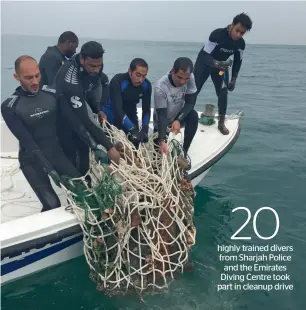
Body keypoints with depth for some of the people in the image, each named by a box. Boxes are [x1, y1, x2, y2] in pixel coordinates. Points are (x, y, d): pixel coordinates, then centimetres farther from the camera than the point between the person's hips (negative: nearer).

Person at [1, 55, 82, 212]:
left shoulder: (52, 94, -6)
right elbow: (26, 141, -19)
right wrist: (48, 168, -26)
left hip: (57, 153, 3)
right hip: (32, 161, -3)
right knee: (52, 204, -13)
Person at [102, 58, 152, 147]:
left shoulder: (146, 85, -15)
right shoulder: (117, 81, -30)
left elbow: (146, 110, -10)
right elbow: (117, 109, -38)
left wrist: (144, 129, -26)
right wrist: (133, 129, -48)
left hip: (130, 117, 5)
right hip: (111, 118, -4)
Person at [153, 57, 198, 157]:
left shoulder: (190, 78, -22)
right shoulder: (160, 87, -32)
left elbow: (190, 103, -17)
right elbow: (162, 115, -32)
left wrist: (178, 120, -33)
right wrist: (162, 140, -42)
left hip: (179, 116, 3)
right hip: (162, 121, -2)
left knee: (193, 116, -28)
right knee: (160, 150, -11)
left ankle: (184, 150, -14)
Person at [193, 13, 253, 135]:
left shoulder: (241, 43, -17)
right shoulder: (217, 34, -33)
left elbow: (238, 61, -3)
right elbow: (205, 55, -34)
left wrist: (234, 79, -10)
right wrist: (216, 63, -53)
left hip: (222, 66, 4)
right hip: (204, 63, -4)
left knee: (223, 94, -4)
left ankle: (221, 123, 7)